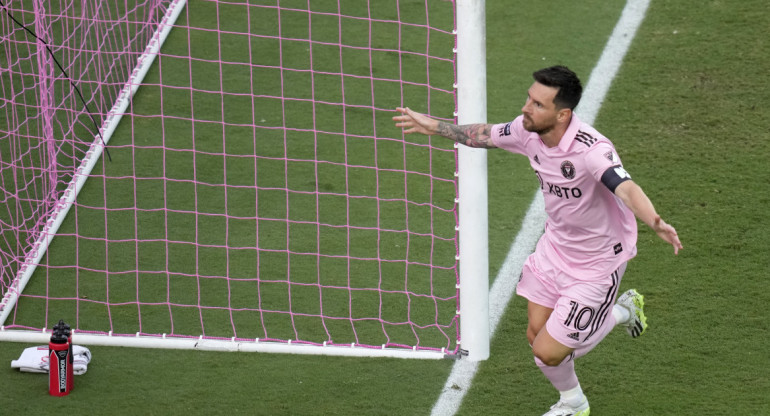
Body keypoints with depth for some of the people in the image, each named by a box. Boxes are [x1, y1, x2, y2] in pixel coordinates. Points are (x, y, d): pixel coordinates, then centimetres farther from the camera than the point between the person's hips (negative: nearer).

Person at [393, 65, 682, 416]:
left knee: (548, 352, -5)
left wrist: (656, 223, -73)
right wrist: (435, 127, 19)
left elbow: (627, 189, -53)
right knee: (536, 333, 14)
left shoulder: (591, 150, -36)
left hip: (596, 261, -7)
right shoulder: (528, 130, -14)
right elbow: (485, 135, 8)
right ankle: (621, 311, 39)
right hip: (555, 244, 7)